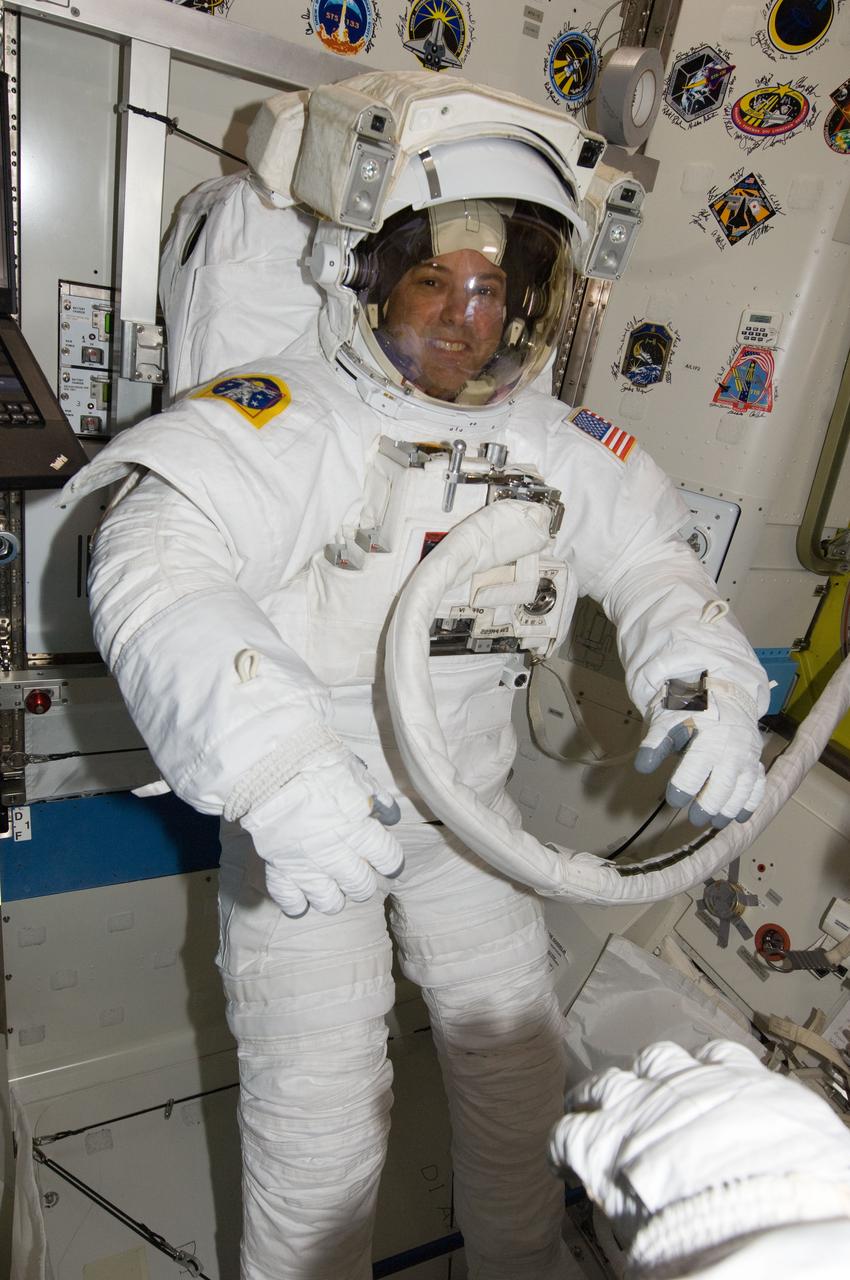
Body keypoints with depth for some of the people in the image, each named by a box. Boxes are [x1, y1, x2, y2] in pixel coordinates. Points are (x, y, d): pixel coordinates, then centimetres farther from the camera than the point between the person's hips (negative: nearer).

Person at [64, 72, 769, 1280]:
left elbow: (645, 554, 2)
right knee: (321, 1108, 5)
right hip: (298, 813, -4)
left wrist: (710, 680, -18)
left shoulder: (552, 439, -2)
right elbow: (154, 566, -33)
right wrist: (277, 765, -48)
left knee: (518, 1055, 19)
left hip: (468, 799, 5)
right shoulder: (281, 418, -20)